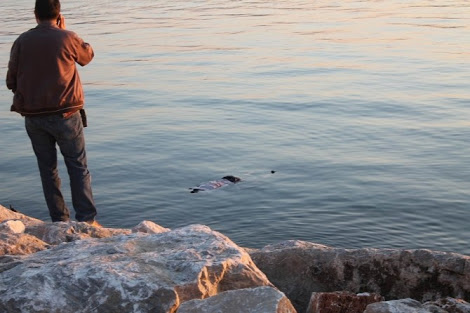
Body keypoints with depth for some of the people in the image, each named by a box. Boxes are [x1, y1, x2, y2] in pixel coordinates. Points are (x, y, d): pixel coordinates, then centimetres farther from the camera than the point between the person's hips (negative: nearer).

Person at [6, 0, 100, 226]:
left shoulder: (21, 42, 1)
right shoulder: (67, 38, -8)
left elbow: (11, 82, 4)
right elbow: (88, 55, 13)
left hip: (32, 117, 3)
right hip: (65, 114, -2)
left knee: (47, 168, 11)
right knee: (78, 167, 6)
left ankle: (60, 220, 14)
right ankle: (87, 219, 3)